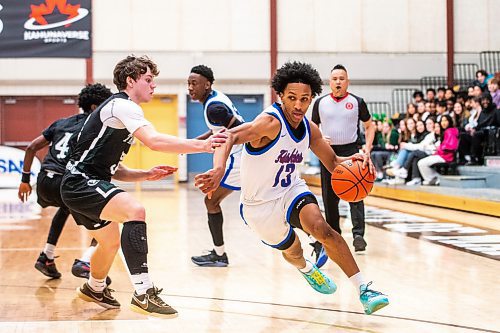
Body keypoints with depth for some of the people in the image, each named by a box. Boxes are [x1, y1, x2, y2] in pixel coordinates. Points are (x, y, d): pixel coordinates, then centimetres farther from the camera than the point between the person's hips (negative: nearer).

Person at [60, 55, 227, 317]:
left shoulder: (121, 109, 21)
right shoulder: (122, 105, -11)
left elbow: (111, 169, 21)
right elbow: (155, 141, -28)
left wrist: (147, 175, 7)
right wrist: (202, 145, -29)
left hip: (81, 186, 11)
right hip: (81, 181, -11)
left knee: (111, 242, 27)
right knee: (134, 210, -31)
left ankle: (94, 289, 55)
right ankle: (143, 293, -35)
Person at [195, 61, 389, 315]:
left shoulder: (310, 129, -5)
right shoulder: (271, 122, -28)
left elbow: (333, 163, 8)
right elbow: (230, 137, -44)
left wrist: (352, 161, -16)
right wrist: (219, 169, -64)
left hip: (291, 190, 4)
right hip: (260, 205, -4)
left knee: (321, 229, -24)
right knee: (292, 251, 15)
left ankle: (364, 290, -19)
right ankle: (307, 269, 55)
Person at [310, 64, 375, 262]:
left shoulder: (357, 102, 0)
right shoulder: (320, 103, 5)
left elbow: (369, 126, 9)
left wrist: (367, 147, -4)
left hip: (351, 151, -2)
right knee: (329, 196, 6)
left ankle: (358, 234, -19)